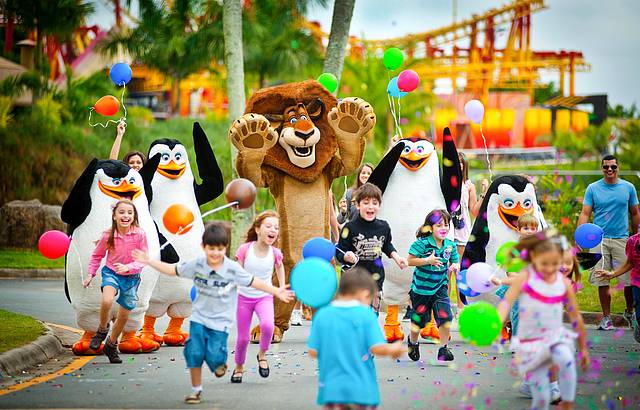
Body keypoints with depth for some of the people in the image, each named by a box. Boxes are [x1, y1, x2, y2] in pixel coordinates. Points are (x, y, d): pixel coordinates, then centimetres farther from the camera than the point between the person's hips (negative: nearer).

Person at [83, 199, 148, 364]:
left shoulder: (140, 234, -18)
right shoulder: (108, 235, -15)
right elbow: (97, 255, 4)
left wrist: (127, 267, -30)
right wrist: (90, 274, -3)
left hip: (131, 277, 1)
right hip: (111, 272, -1)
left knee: (124, 316, 11)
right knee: (106, 301, -32)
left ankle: (111, 345, 36)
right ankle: (102, 330, -3)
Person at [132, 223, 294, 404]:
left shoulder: (233, 269, -13)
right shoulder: (196, 264, -7)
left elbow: (254, 282, -8)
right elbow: (172, 270, 4)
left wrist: (276, 292, -13)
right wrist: (149, 261, 1)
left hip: (220, 321, -2)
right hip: (199, 317, 2)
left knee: (214, 358, -13)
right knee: (194, 353, -7)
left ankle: (220, 363, 26)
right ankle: (196, 390, 12)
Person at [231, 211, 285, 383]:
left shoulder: (275, 253, -12)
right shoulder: (245, 249, -17)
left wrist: (282, 287, 10)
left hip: (264, 297, 0)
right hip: (243, 297, 0)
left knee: (267, 325, -29)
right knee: (243, 338, 5)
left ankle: (262, 355, -1)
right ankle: (239, 368, 33)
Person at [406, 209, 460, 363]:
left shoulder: (450, 245, -3)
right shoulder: (422, 243, -17)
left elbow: (455, 262, 10)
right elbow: (410, 261, -15)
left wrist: (455, 267, -13)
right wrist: (428, 261, -26)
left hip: (440, 287, 3)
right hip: (421, 288, -3)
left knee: (445, 317, -12)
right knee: (419, 320, 11)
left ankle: (443, 349, 3)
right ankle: (412, 341, 42)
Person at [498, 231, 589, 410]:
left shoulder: (564, 283, 0)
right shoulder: (525, 277, -8)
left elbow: (576, 317, 9)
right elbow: (507, 301, -19)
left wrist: (583, 348, 15)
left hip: (556, 337, 2)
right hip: (531, 343, -2)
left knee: (566, 359, -32)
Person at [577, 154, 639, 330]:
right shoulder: (593, 188, 4)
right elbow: (585, 213, 0)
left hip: (622, 239, 0)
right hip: (600, 240, 0)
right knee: (602, 281, 0)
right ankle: (606, 317, 11)